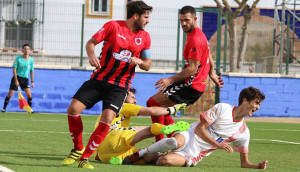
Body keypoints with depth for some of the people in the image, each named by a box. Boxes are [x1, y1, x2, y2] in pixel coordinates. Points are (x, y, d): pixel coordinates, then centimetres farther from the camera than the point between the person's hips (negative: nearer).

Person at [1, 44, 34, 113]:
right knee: (10, 94, -5)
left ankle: (30, 109, 6)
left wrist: (32, 81, 7)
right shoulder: (18, 59, -8)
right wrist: (16, 80, -16)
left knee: (29, 95, -9)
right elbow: (14, 69, -9)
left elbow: (31, 71, 11)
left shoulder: (31, 60, 2)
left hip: (25, 79, 3)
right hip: (17, 77, -3)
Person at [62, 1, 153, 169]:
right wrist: (91, 55, -20)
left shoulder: (145, 37, 5)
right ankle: (78, 149, 9)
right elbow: (91, 42, 1)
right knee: (73, 109, -13)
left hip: (120, 86, 0)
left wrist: (140, 61, -12)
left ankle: (85, 158, -11)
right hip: (99, 79, 0)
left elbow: (147, 65, 11)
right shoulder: (113, 26, -4)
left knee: (108, 118, -21)